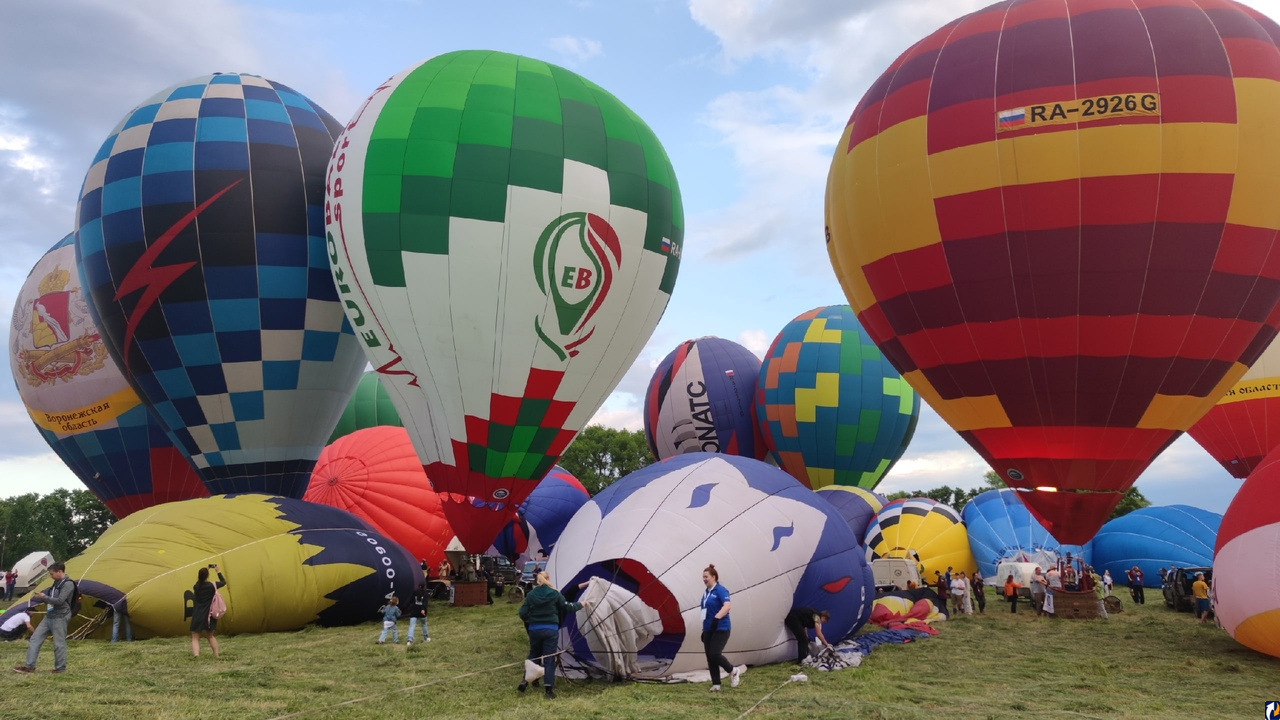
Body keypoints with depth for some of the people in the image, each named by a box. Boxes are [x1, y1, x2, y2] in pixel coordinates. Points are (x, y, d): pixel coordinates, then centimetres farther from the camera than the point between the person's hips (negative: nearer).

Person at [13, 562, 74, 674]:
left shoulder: (68, 584, -15)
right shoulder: (57, 583, 14)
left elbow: (59, 601, -23)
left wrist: (43, 597, -12)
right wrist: (35, 598, 9)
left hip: (60, 617, -10)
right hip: (49, 616, 10)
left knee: (58, 644, -4)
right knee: (35, 638, 6)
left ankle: (60, 668, 8)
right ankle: (29, 666, 11)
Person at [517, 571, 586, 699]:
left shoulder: (530, 595, -1)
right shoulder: (555, 594, -5)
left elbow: (522, 613, -3)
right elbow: (567, 607, 1)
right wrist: (581, 604, 16)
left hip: (534, 630, 2)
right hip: (551, 630, -2)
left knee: (533, 655, 20)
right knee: (549, 658, 2)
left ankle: (525, 681, 12)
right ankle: (548, 688, -3)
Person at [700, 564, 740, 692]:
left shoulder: (720, 590, -11)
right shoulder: (706, 593, 13)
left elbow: (727, 605, -27)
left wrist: (717, 618, -40)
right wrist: (703, 630, 21)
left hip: (720, 629, -8)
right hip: (708, 629, 8)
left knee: (714, 654, -16)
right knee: (709, 657, 5)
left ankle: (733, 671, 8)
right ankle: (716, 685, 11)